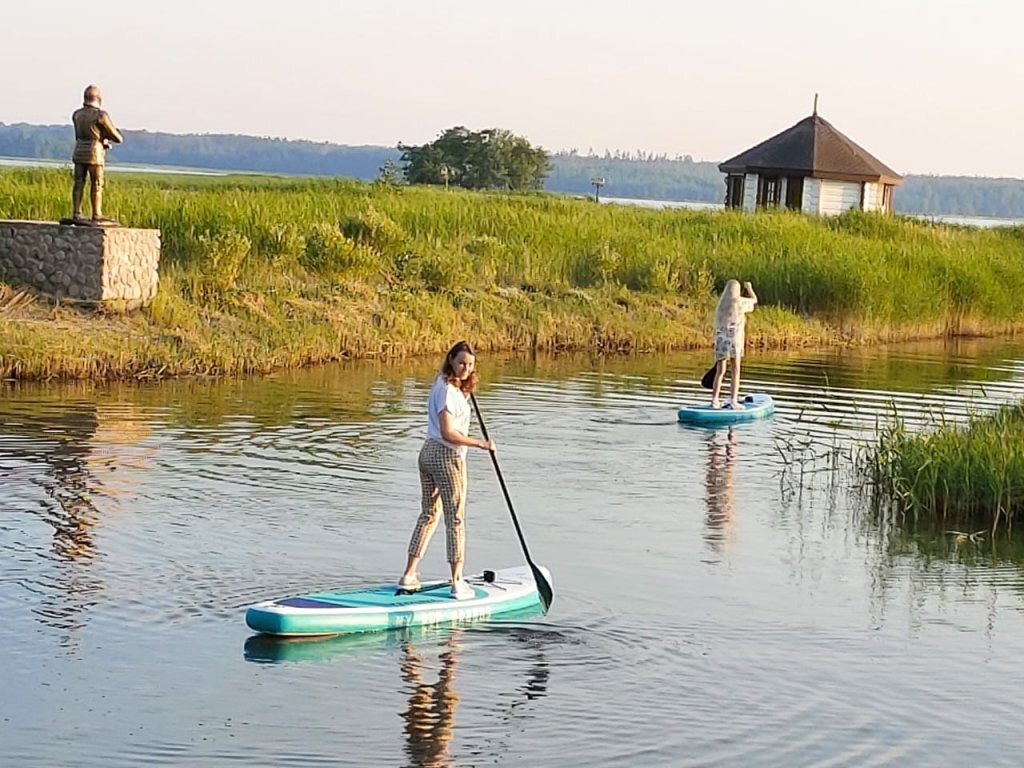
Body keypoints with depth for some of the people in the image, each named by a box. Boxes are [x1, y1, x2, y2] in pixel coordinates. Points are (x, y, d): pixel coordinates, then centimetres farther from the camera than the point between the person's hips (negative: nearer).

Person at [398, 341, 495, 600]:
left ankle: (409, 575, 16)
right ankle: (457, 583, -1)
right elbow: (448, 433, -23)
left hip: (428, 452, 9)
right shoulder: (449, 391, -19)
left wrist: (466, 389, 15)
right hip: (447, 457, -9)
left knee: (428, 514, 16)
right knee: (455, 518, -3)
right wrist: (480, 444, -18)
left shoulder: (441, 384, 10)